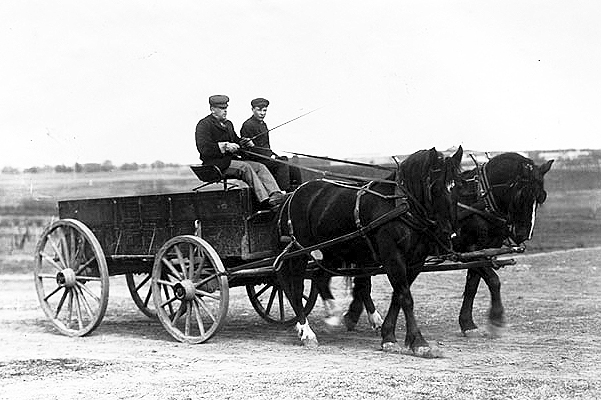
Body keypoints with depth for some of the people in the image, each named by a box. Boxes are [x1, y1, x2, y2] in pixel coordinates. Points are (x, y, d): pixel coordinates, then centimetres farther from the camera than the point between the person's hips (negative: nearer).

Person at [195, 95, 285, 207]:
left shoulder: (228, 124, 23)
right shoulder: (204, 125, -5)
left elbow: (236, 140, 30)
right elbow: (203, 148, -18)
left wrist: (246, 142, 6)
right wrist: (225, 146, -24)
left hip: (231, 159, 9)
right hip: (216, 163, -9)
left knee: (260, 167, -12)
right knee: (245, 167, -31)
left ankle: (275, 193, -33)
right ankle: (264, 199, -40)